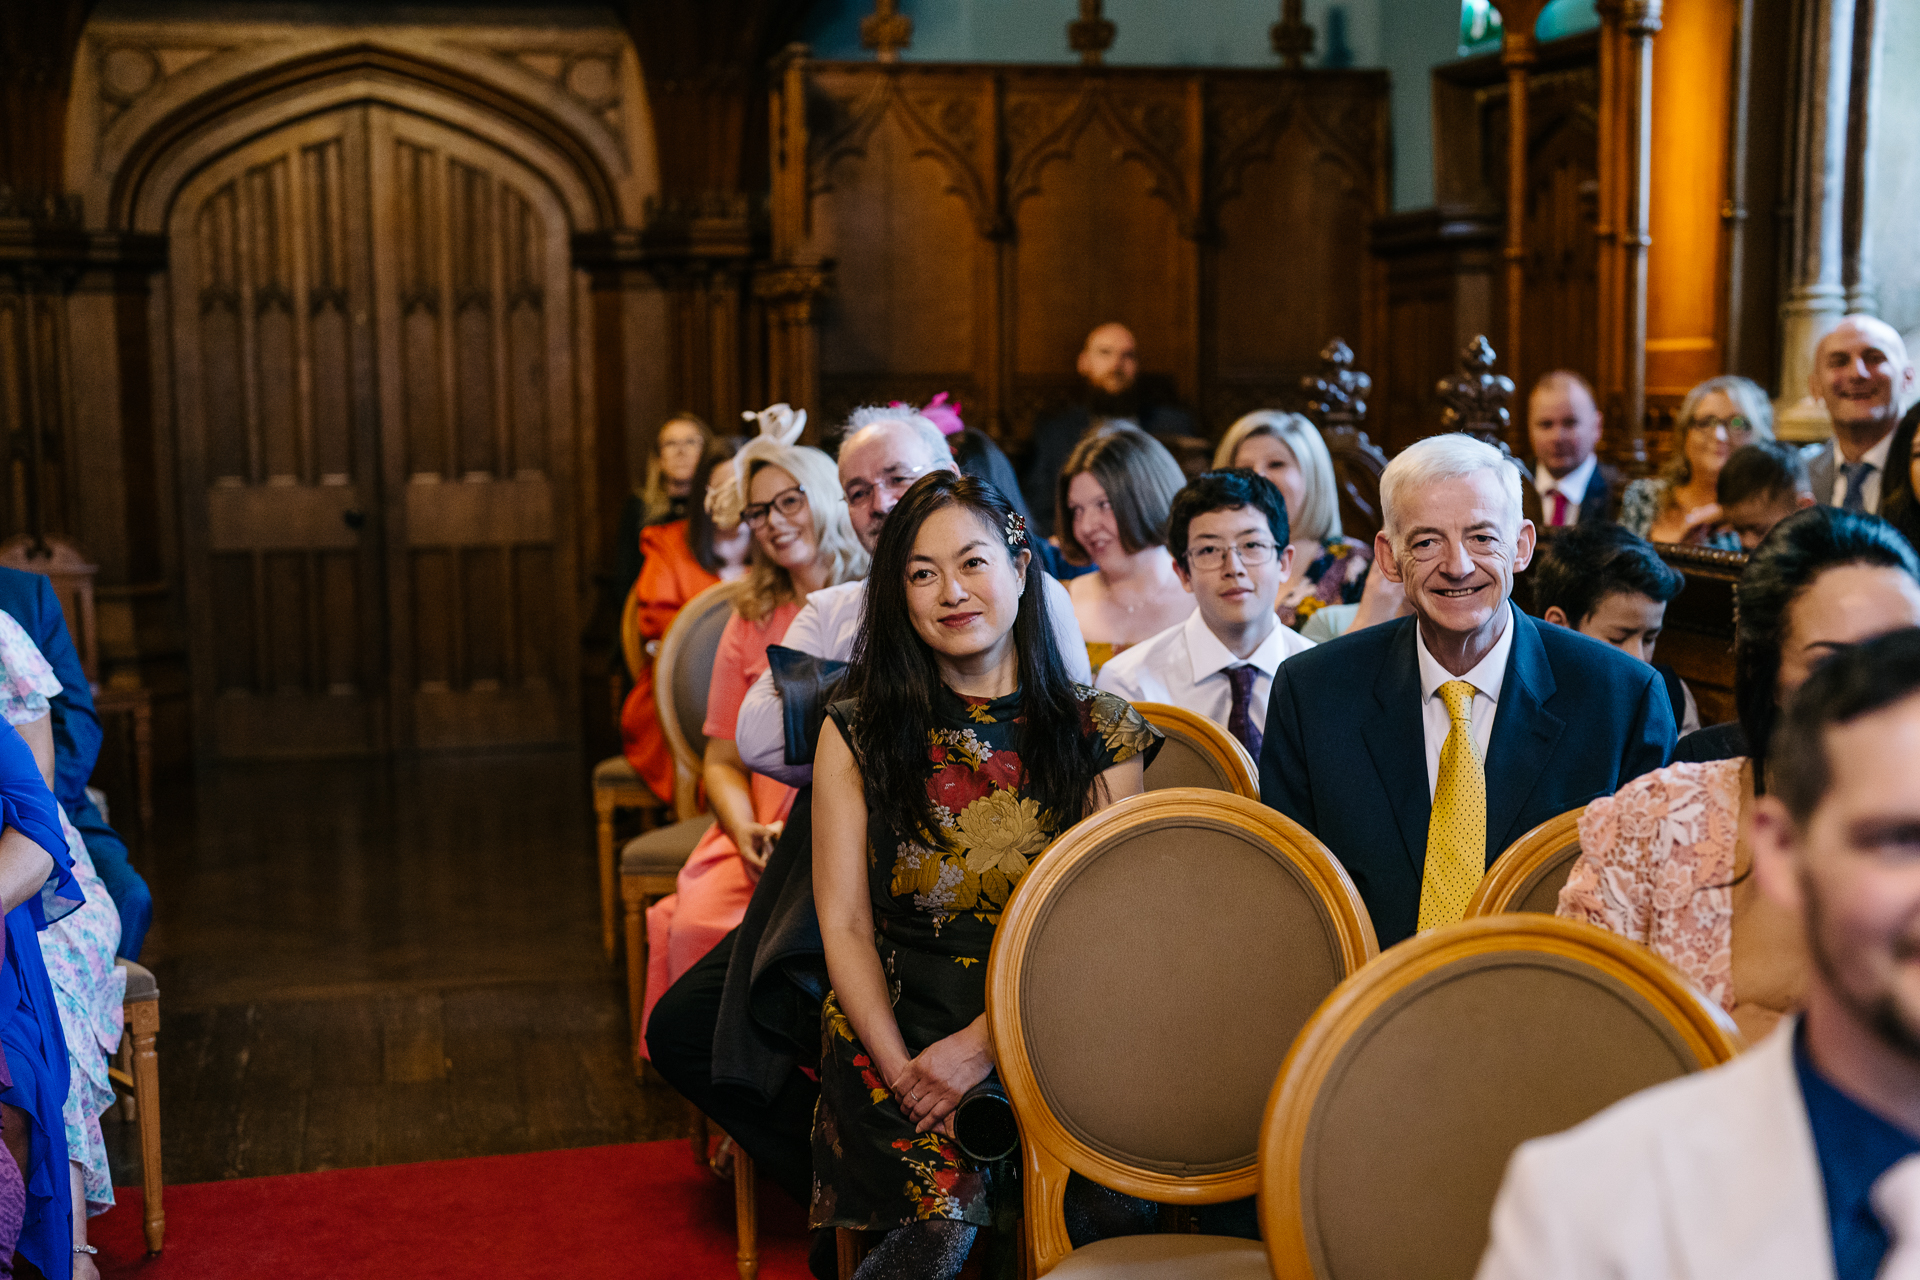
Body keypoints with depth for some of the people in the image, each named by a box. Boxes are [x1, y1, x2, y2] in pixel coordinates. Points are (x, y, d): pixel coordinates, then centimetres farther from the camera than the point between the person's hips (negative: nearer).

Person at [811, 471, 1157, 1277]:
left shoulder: (1099, 734, 6)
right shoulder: (858, 733, 9)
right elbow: (843, 924, 4)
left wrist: (983, 1044, -13)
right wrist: (900, 1069, -11)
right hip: (893, 1024, 0)